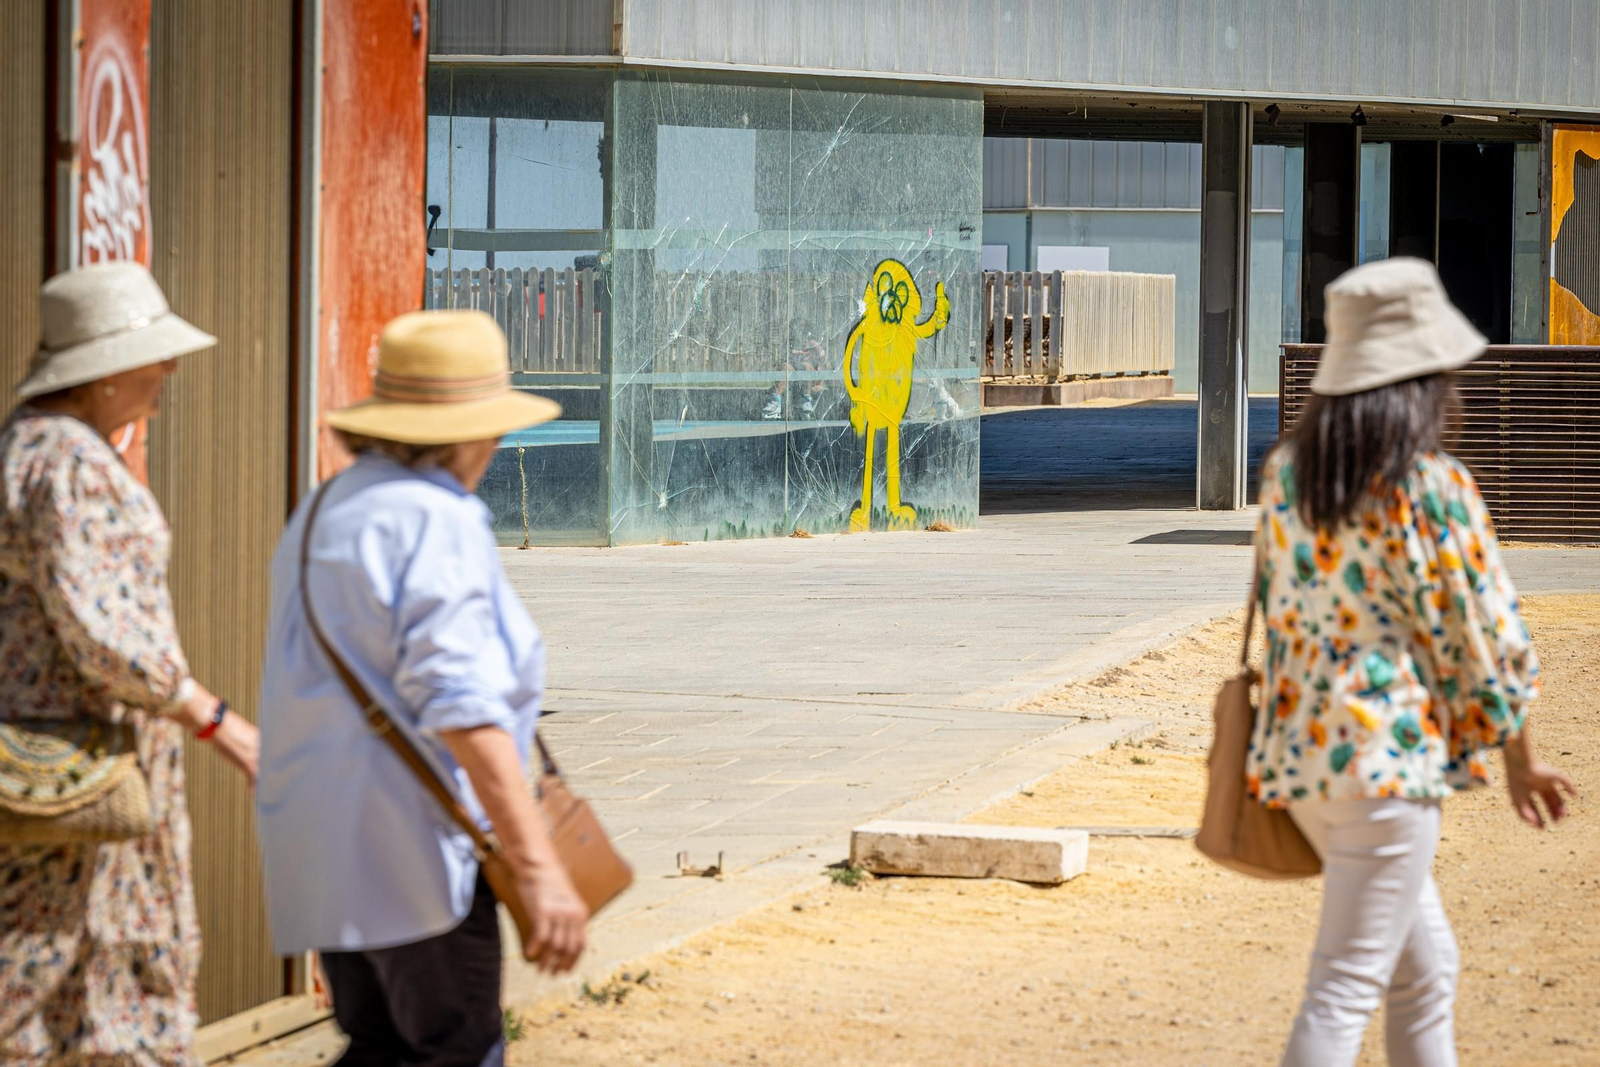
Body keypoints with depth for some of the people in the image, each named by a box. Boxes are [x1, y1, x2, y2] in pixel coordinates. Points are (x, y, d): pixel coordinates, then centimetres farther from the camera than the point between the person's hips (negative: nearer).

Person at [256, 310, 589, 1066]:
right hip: (412, 848, -9)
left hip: (324, 847, 9)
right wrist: (538, 868, -26)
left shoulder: (327, 512, 16)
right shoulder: (437, 523, -15)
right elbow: (462, 709, -24)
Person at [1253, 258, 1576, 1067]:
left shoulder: (1286, 473, 5)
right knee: (1347, 988, -4)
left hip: (1297, 748, 8)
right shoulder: (1433, 491, -14)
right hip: (1387, 756, -8)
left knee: (1424, 964, 20)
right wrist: (1520, 758, 4)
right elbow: (1485, 636, -9)